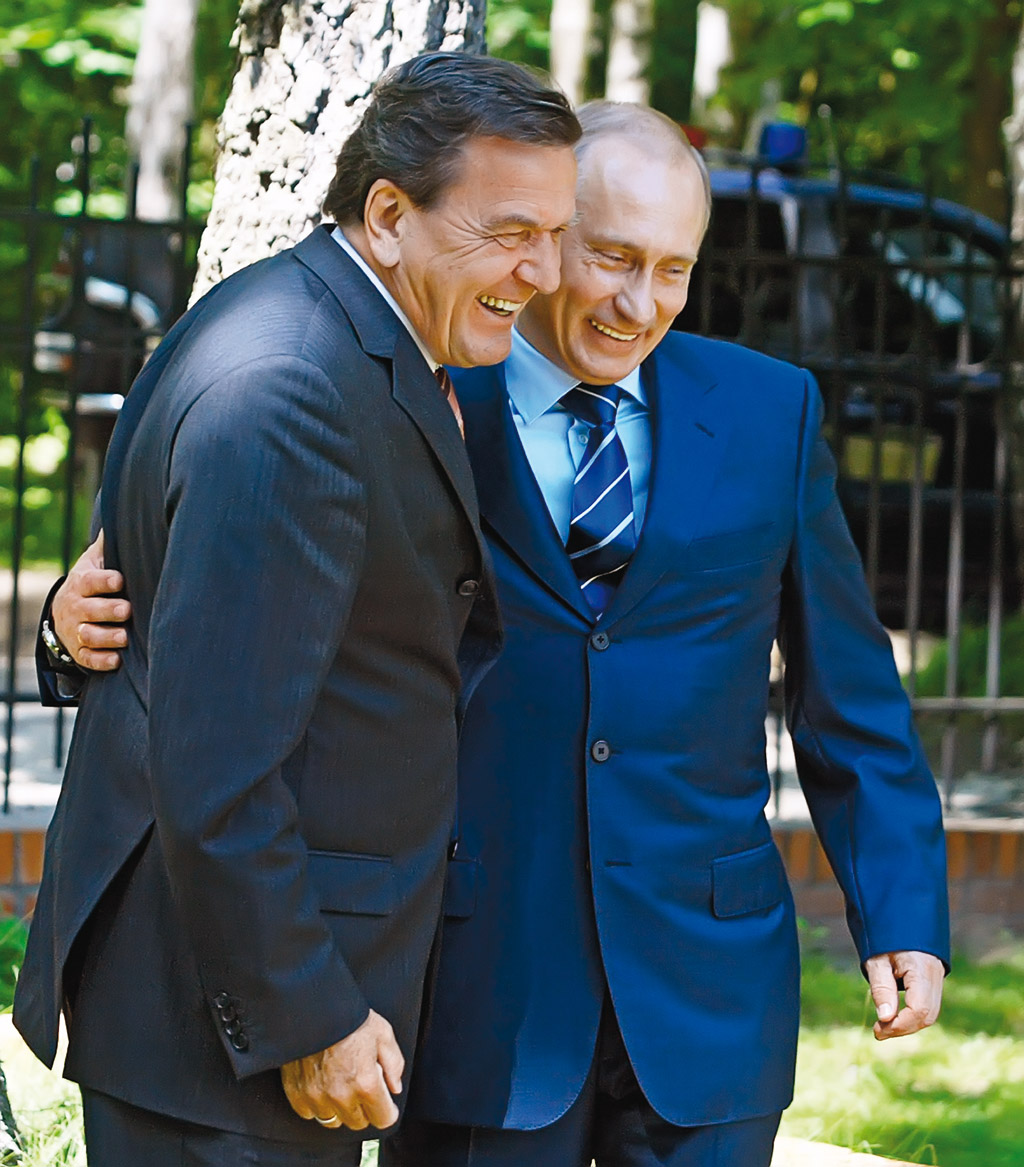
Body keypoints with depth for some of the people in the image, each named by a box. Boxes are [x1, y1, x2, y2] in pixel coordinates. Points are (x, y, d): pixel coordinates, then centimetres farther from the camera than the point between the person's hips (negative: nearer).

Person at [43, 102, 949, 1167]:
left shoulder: (769, 411, 6)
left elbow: (850, 697, 10)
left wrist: (902, 915, 4)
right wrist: (99, 614, -17)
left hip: (704, 988, 2)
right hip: (481, 984, -1)